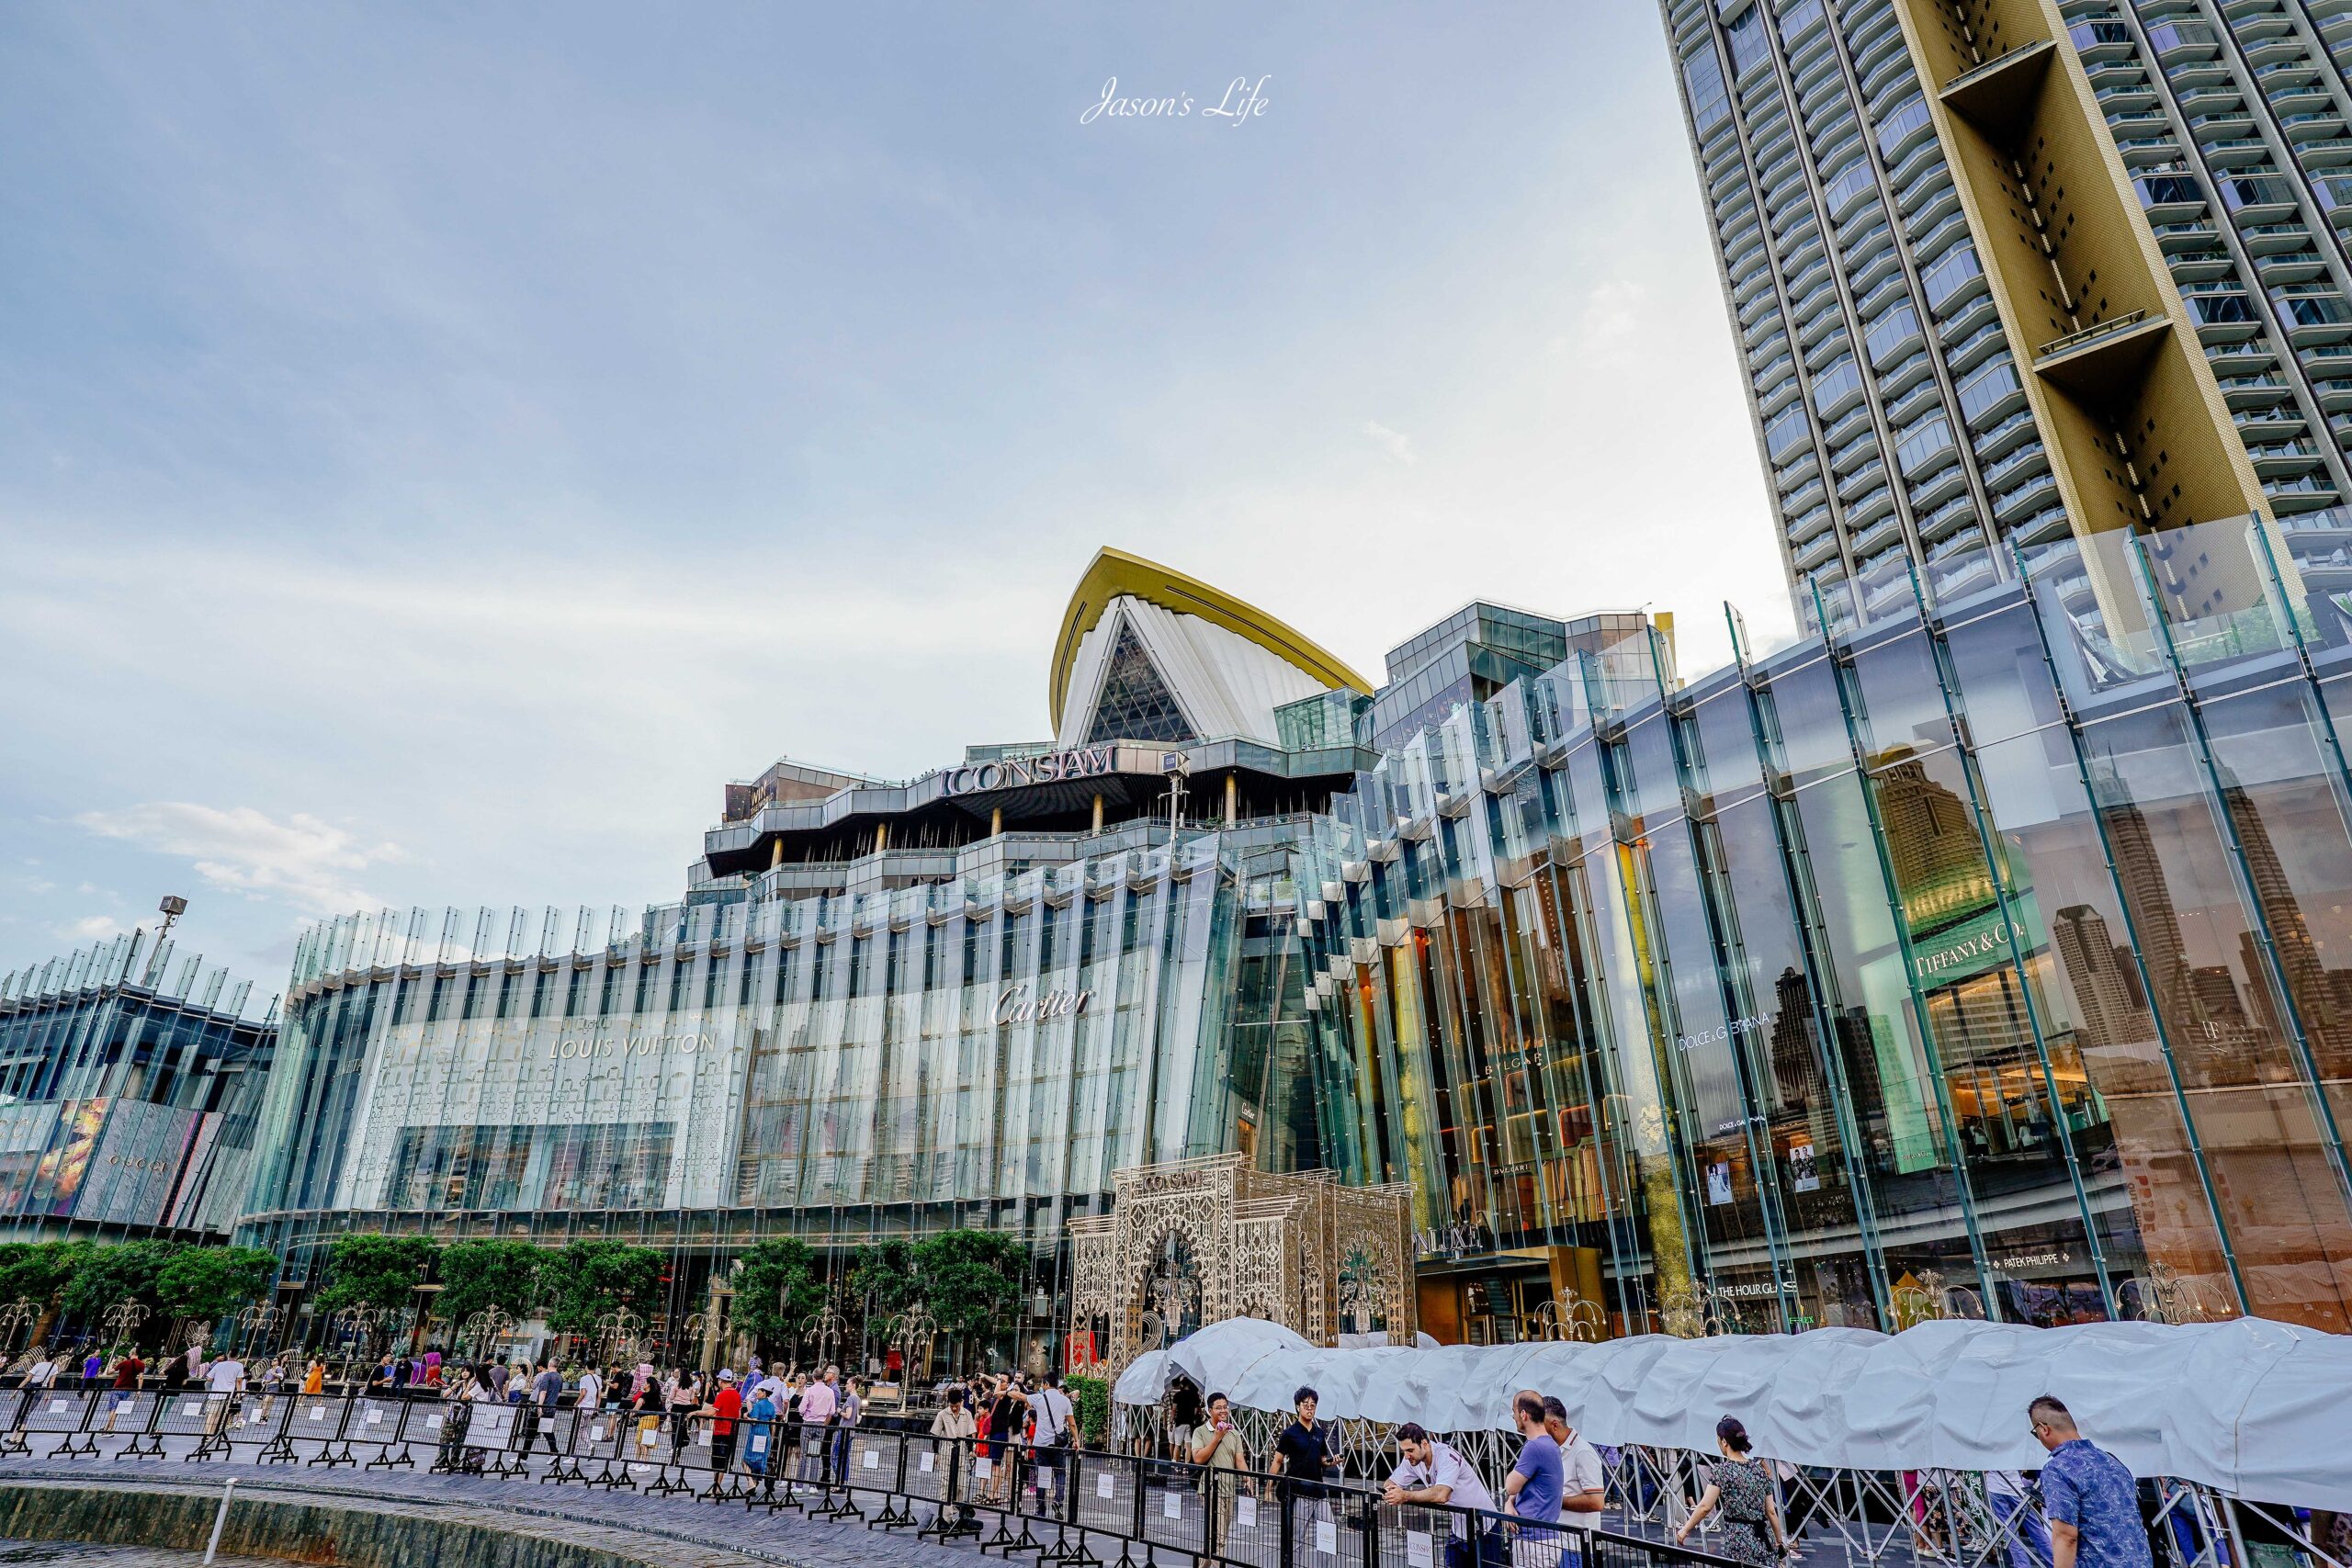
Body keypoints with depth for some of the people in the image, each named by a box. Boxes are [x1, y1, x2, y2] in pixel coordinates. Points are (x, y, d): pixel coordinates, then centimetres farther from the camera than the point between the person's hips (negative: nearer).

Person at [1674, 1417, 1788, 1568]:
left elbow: (1705, 1507, -13)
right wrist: (1780, 1541, 23)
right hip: (1765, 1541, 6)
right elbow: (1771, 1511, 10)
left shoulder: (1722, 1471, -9)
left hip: (1740, 1543, -6)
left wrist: (1684, 1530, -3)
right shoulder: (1760, 1470, 7)